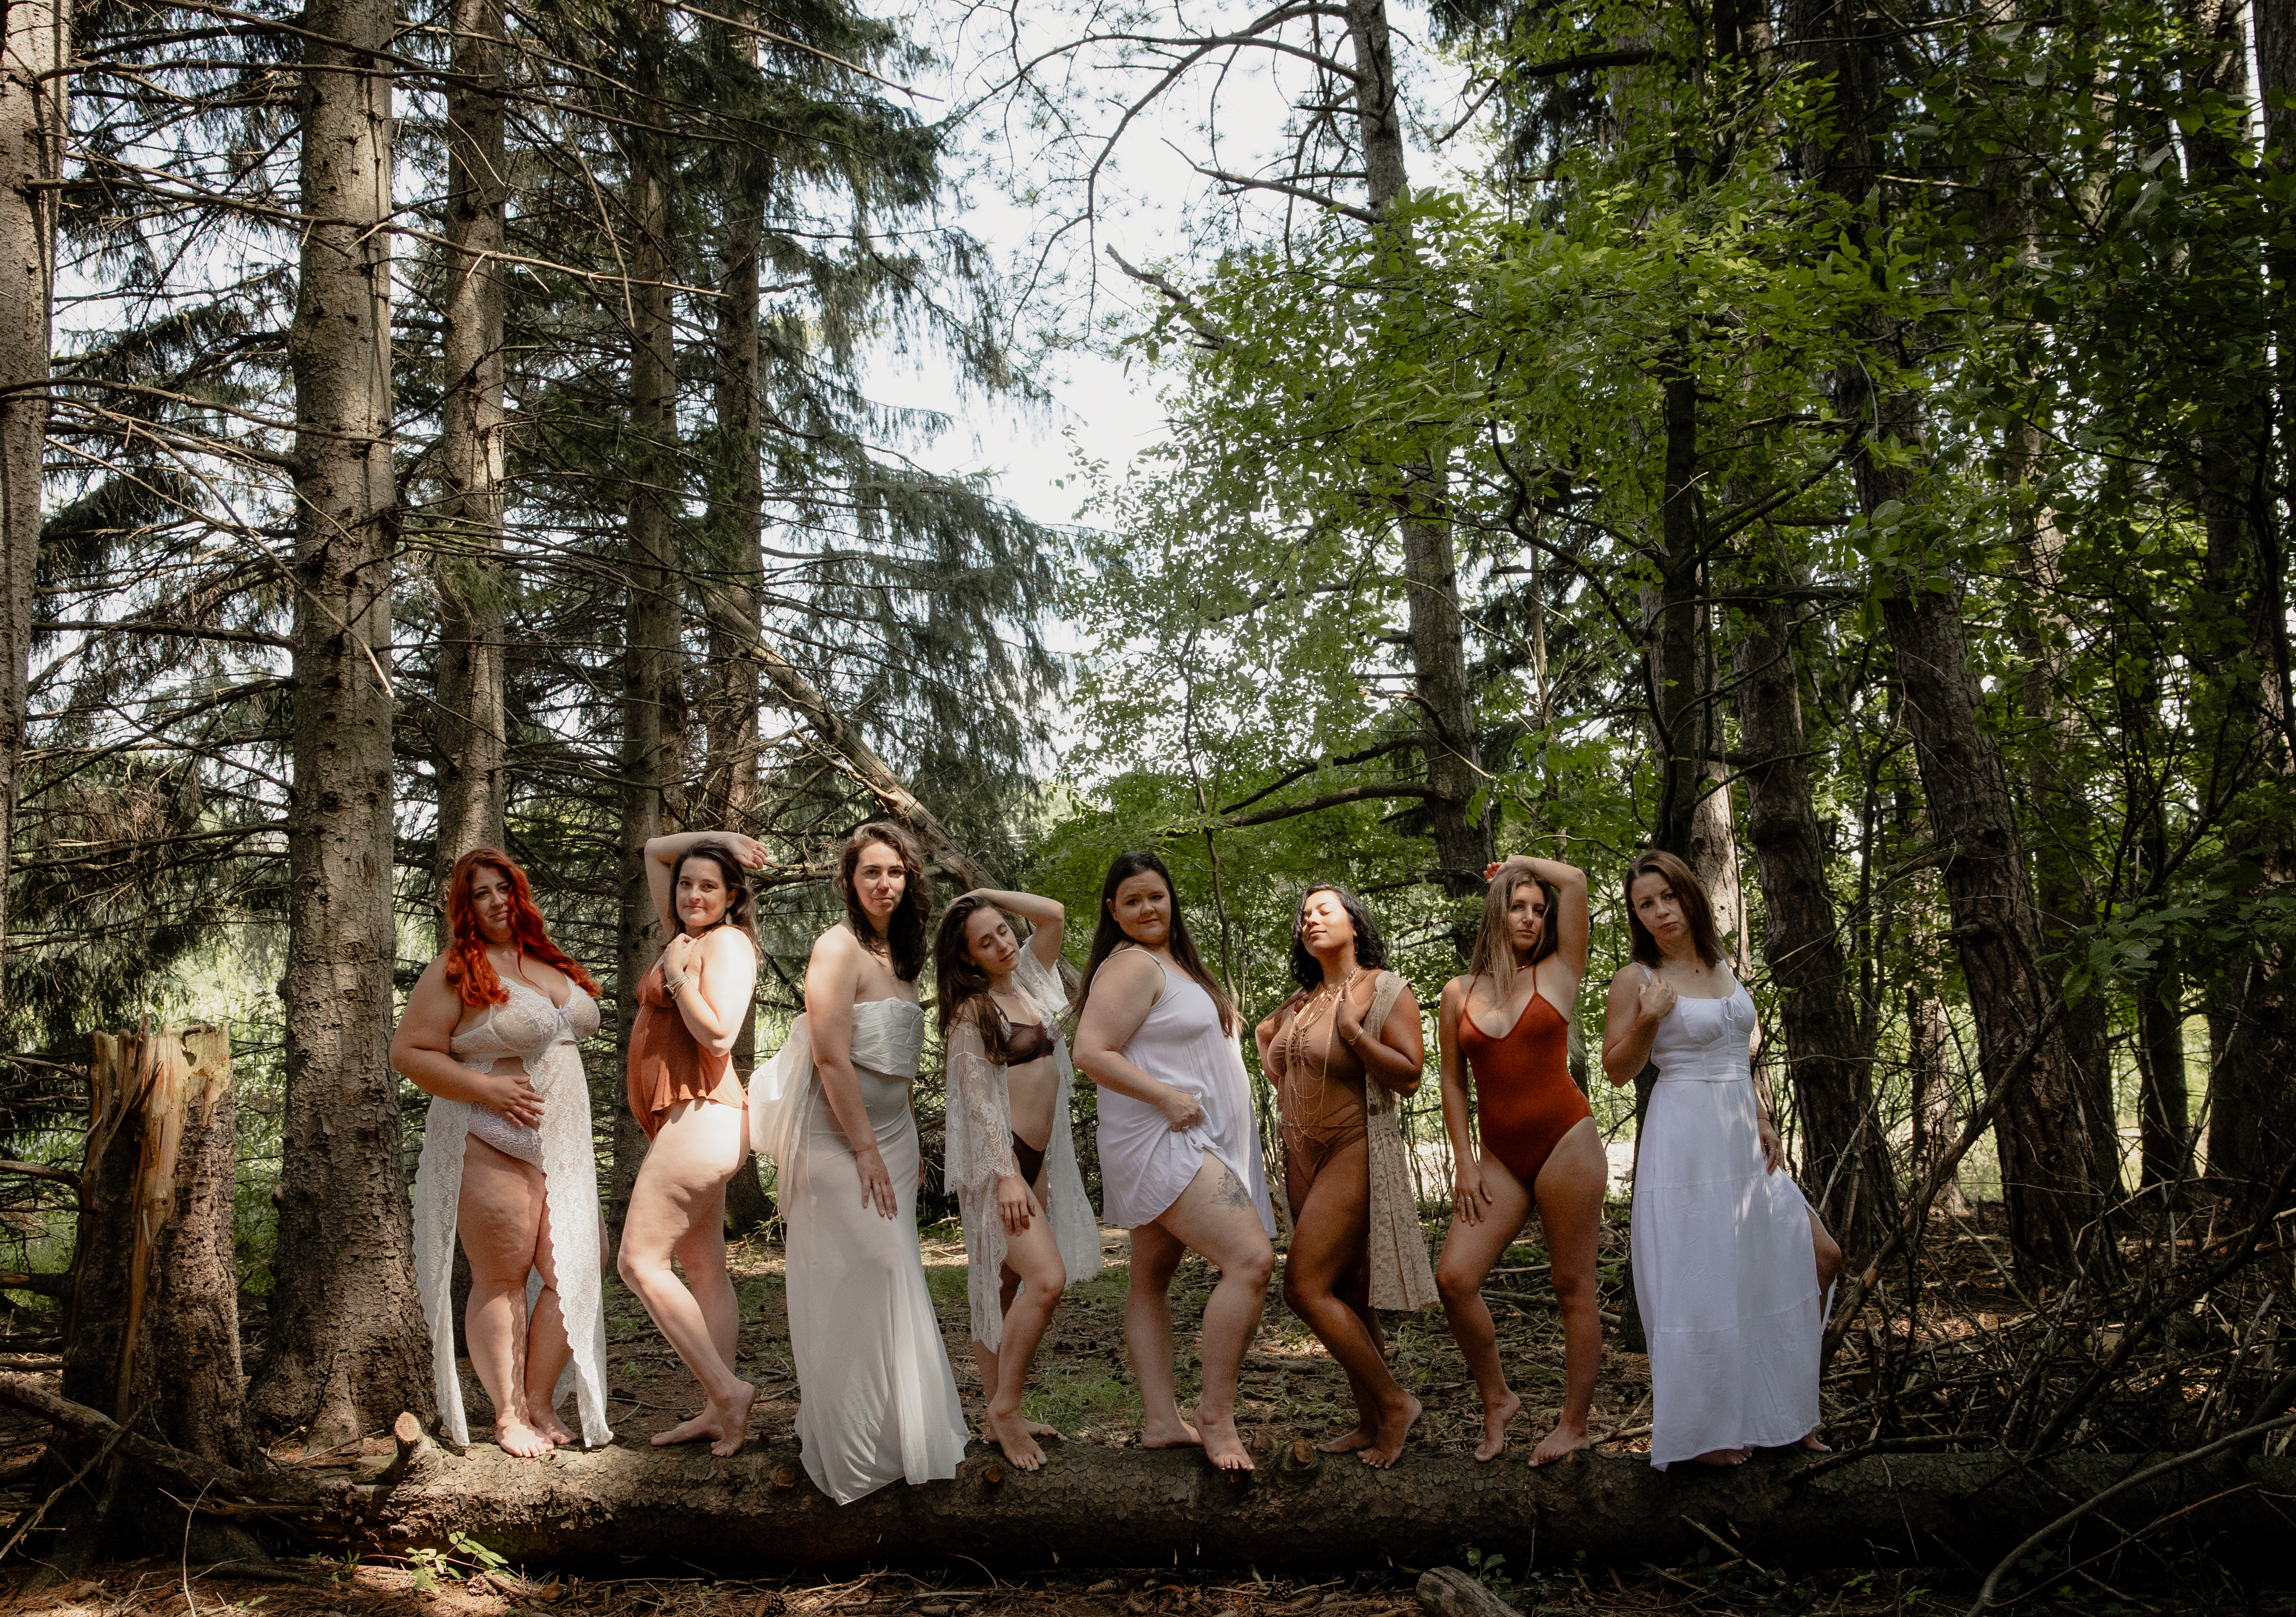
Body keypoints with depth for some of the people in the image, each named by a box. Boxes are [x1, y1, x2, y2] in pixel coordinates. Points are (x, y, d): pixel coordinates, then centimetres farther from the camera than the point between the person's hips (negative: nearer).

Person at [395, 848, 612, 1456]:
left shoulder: (551, 964, 14)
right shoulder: (455, 971, -6)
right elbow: (409, 1051, -10)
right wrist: (486, 1089, -19)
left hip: (565, 1148, 6)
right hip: (492, 1148, -6)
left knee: (573, 1273, 1)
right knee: (503, 1279, -1)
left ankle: (540, 1402, 14)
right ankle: (507, 1416, 9)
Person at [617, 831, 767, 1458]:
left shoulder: (727, 942, -8)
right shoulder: (686, 935, 17)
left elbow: (718, 1036, -19)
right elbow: (655, 851, 29)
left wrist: (676, 977, -11)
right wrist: (718, 839, 19)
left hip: (701, 1118, -10)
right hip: (684, 1122, 10)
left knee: (640, 1261, -11)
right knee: (704, 1271, 9)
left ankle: (726, 1389, -10)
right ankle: (719, 1410, 11)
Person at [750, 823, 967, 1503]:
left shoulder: (897, 953, 13)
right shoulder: (839, 947, -13)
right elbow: (831, 1058, -19)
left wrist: (909, 1146, 15)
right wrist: (866, 1150, -18)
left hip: (889, 1135, 8)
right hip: (839, 1140, -8)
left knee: (893, 1287, 11)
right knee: (850, 1295, -5)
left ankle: (897, 1436, 22)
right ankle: (855, 1460, 5)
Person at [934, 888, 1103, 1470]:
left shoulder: (1027, 984, 12)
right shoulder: (971, 1012, -8)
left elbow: (1053, 914, 17)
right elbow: (980, 1100, -14)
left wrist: (987, 896, 10)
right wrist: (1006, 1176, -20)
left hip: (1037, 1158, 7)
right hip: (995, 1160, -7)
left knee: (1008, 1290, 9)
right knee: (1047, 1278, -19)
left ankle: (1000, 1418, 13)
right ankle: (1004, 1406, -8)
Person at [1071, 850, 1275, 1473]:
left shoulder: (1173, 963, 19)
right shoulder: (1131, 965, -12)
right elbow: (1092, 1053, -21)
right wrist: (1167, 1097, -23)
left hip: (1193, 1144, 10)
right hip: (1159, 1142, -10)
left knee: (1151, 1281, 11)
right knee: (1251, 1259, -19)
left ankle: (1160, 1421, 14)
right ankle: (1216, 1415, -14)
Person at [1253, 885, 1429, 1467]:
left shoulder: (1384, 990, -8)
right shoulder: (1300, 1002, 11)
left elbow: (1409, 1075, -17)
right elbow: (1265, 1031, 33)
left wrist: (1352, 1028, -21)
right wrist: (1275, 1071, 15)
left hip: (1352, 1153, -7)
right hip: (1304, 1157, 7)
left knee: (1306, 1288, -14)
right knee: (1346, 1296, 9)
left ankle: (1393, 1400, -2)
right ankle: (1372, 1423, 16)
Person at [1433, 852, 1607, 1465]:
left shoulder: (1558, 973, 3)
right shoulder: (1460, 994, 9)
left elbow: (1575, 880, -5)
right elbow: (1452, 1082, 10)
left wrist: (1517, 863, 10)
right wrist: (1465, 1162, 3)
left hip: (1565, 1142, -3)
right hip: (1500, 1156, 3)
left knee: (1573, 1287, 0)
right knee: (1454, 1277, -9)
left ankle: (1574, 1424, 11)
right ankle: (1496, 1401, 9)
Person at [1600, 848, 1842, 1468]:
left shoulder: (1721, 968, 12)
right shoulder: (1637, 980, -7)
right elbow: (1618, 1070, -4)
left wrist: (1763, 1121, 10)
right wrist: (1648, 1020, -20)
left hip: (1742, 1137, 7)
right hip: (1685, 1136, -7)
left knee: (1819, 1255, 9)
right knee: (1701, 1284, -3)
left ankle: (1780, 1409, 22)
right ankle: (1700, 1431, 11)